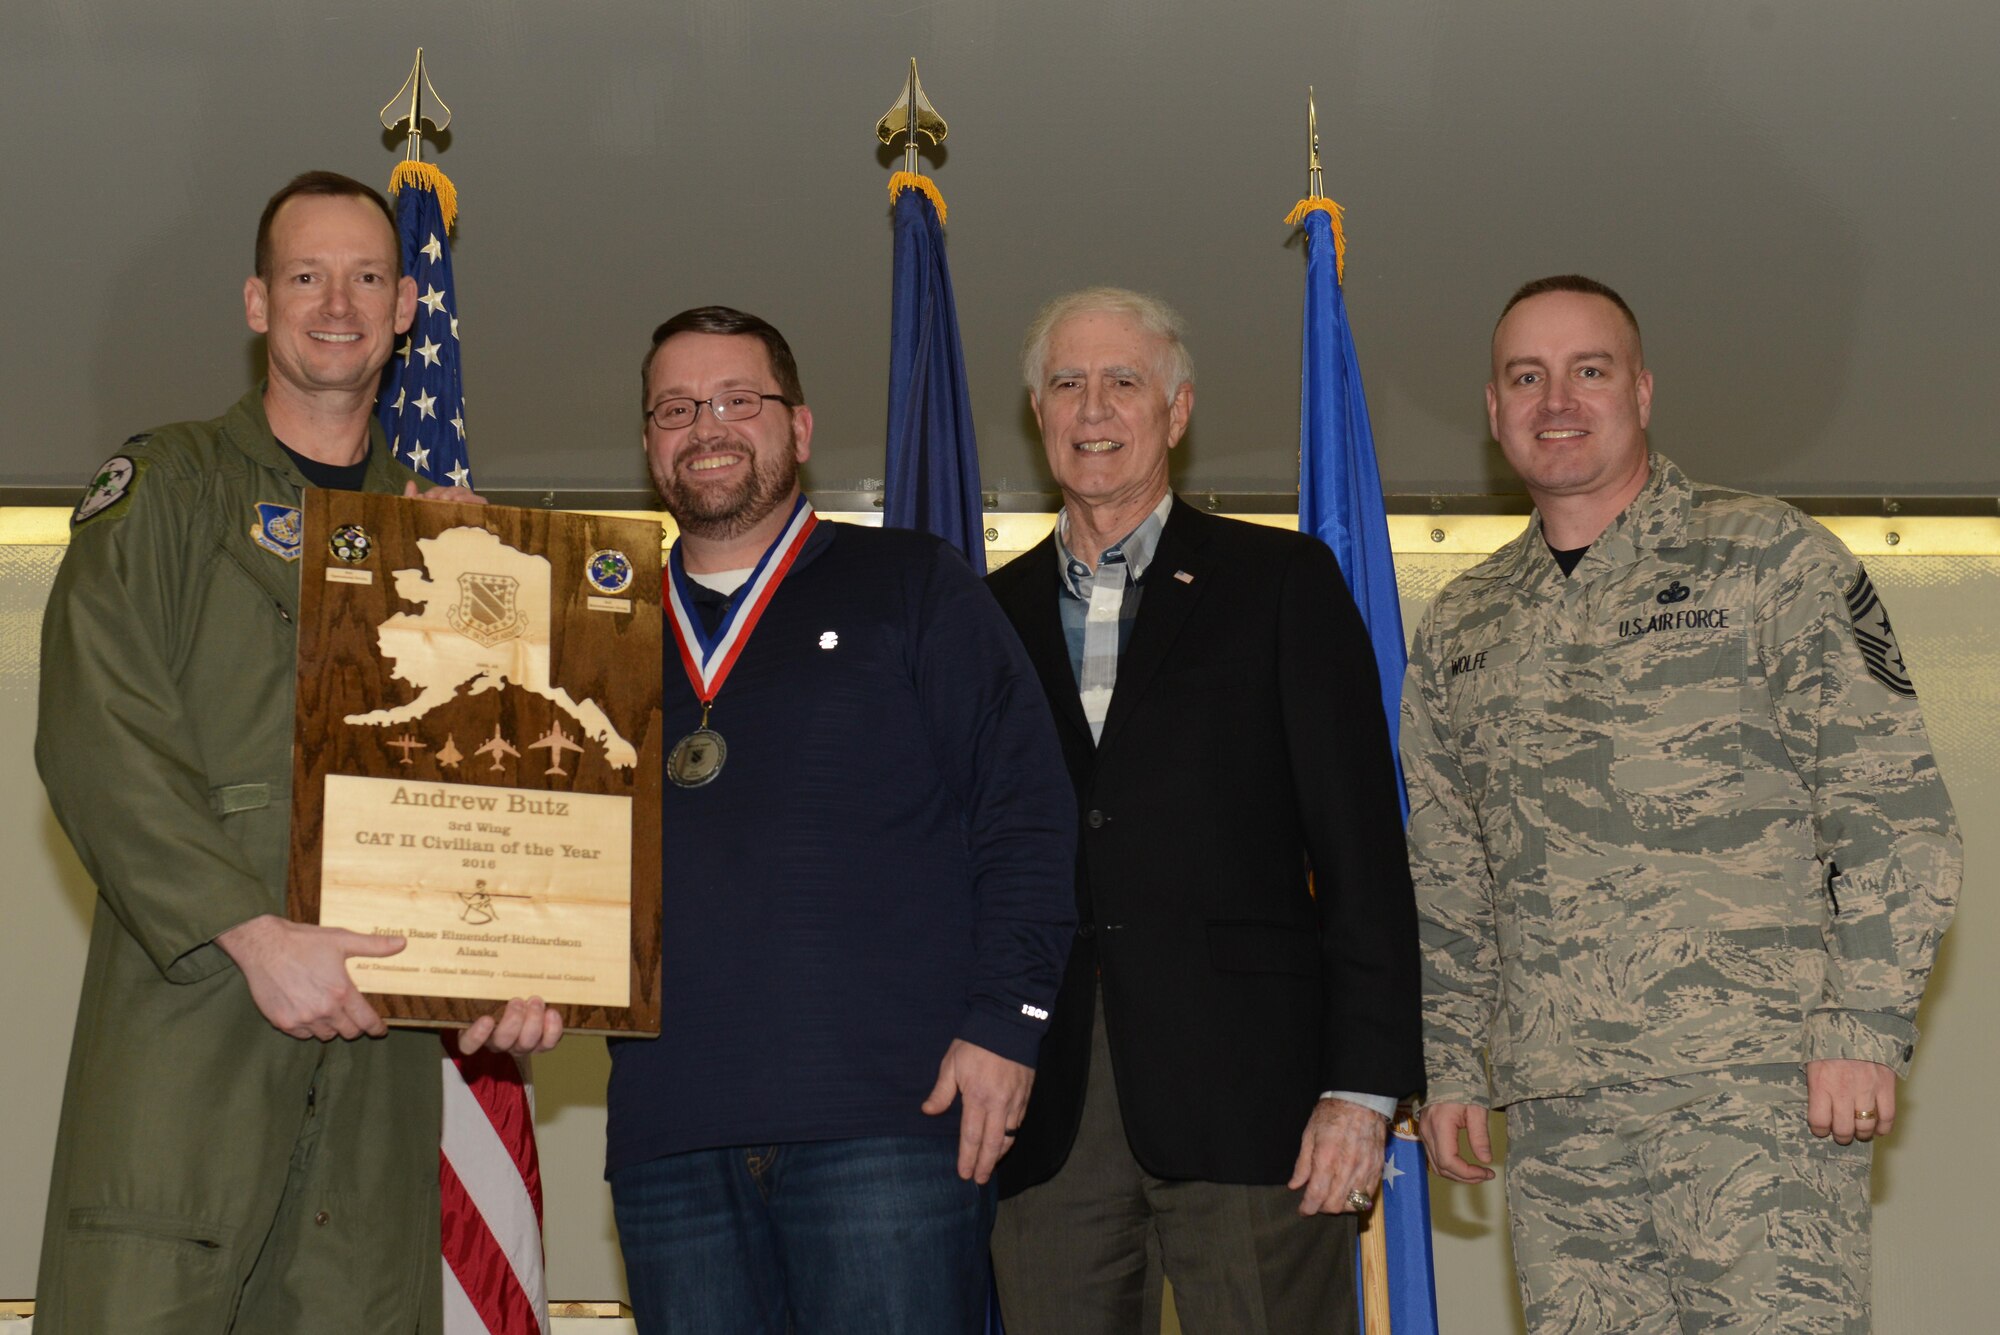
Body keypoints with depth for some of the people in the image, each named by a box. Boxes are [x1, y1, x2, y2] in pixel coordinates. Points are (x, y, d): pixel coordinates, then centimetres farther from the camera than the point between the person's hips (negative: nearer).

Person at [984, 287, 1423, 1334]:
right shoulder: (992, 615, 16)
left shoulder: (1281, 582, 8)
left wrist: (1361, 1084, -7)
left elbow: (1359, 847, 1)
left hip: (1242, 1090, -2)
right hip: (1044, 1115, 3)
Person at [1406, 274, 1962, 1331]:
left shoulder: (1767, 557, 3)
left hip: (1756, 1086, -4)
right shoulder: (1460, 627, 17)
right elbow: (1446, 878, 21)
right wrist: (1449, 1067, 13)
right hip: (1553, 1110, 4)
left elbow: (1892, 807, -2)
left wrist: (1863, 1028, -11)